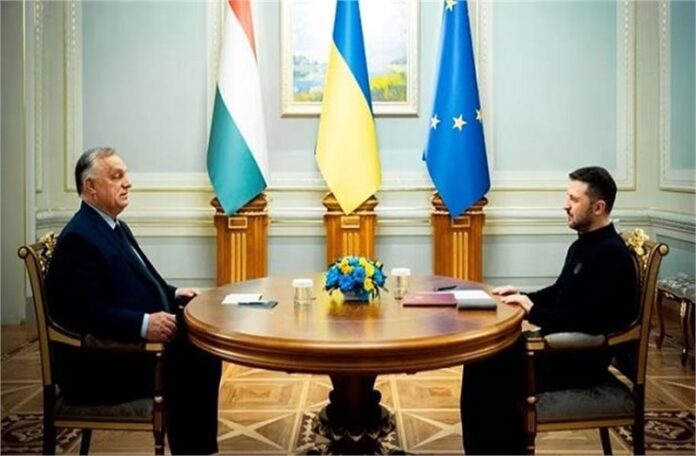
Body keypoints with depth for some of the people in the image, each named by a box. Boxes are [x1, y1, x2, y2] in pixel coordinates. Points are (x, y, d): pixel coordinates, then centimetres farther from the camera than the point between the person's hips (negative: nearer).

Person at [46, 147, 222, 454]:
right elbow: (89, 313, -24)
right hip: (97, 365, -9)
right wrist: (144, 324, -34)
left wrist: (173, 294, 4)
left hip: (128, 346, 9)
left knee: (203, 352, -6)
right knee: (186, 365, -22)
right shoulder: (78, 237, -16)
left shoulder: (115, 227, 14)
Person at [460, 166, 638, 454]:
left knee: (495, 375, -20)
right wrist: (523, 296, 6)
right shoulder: (583, 244, 12)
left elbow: (588, 320, -26)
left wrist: (533, 312, -21)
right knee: (482, 359, -1)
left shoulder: (611, 255, -19)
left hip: (583, 358, -10)